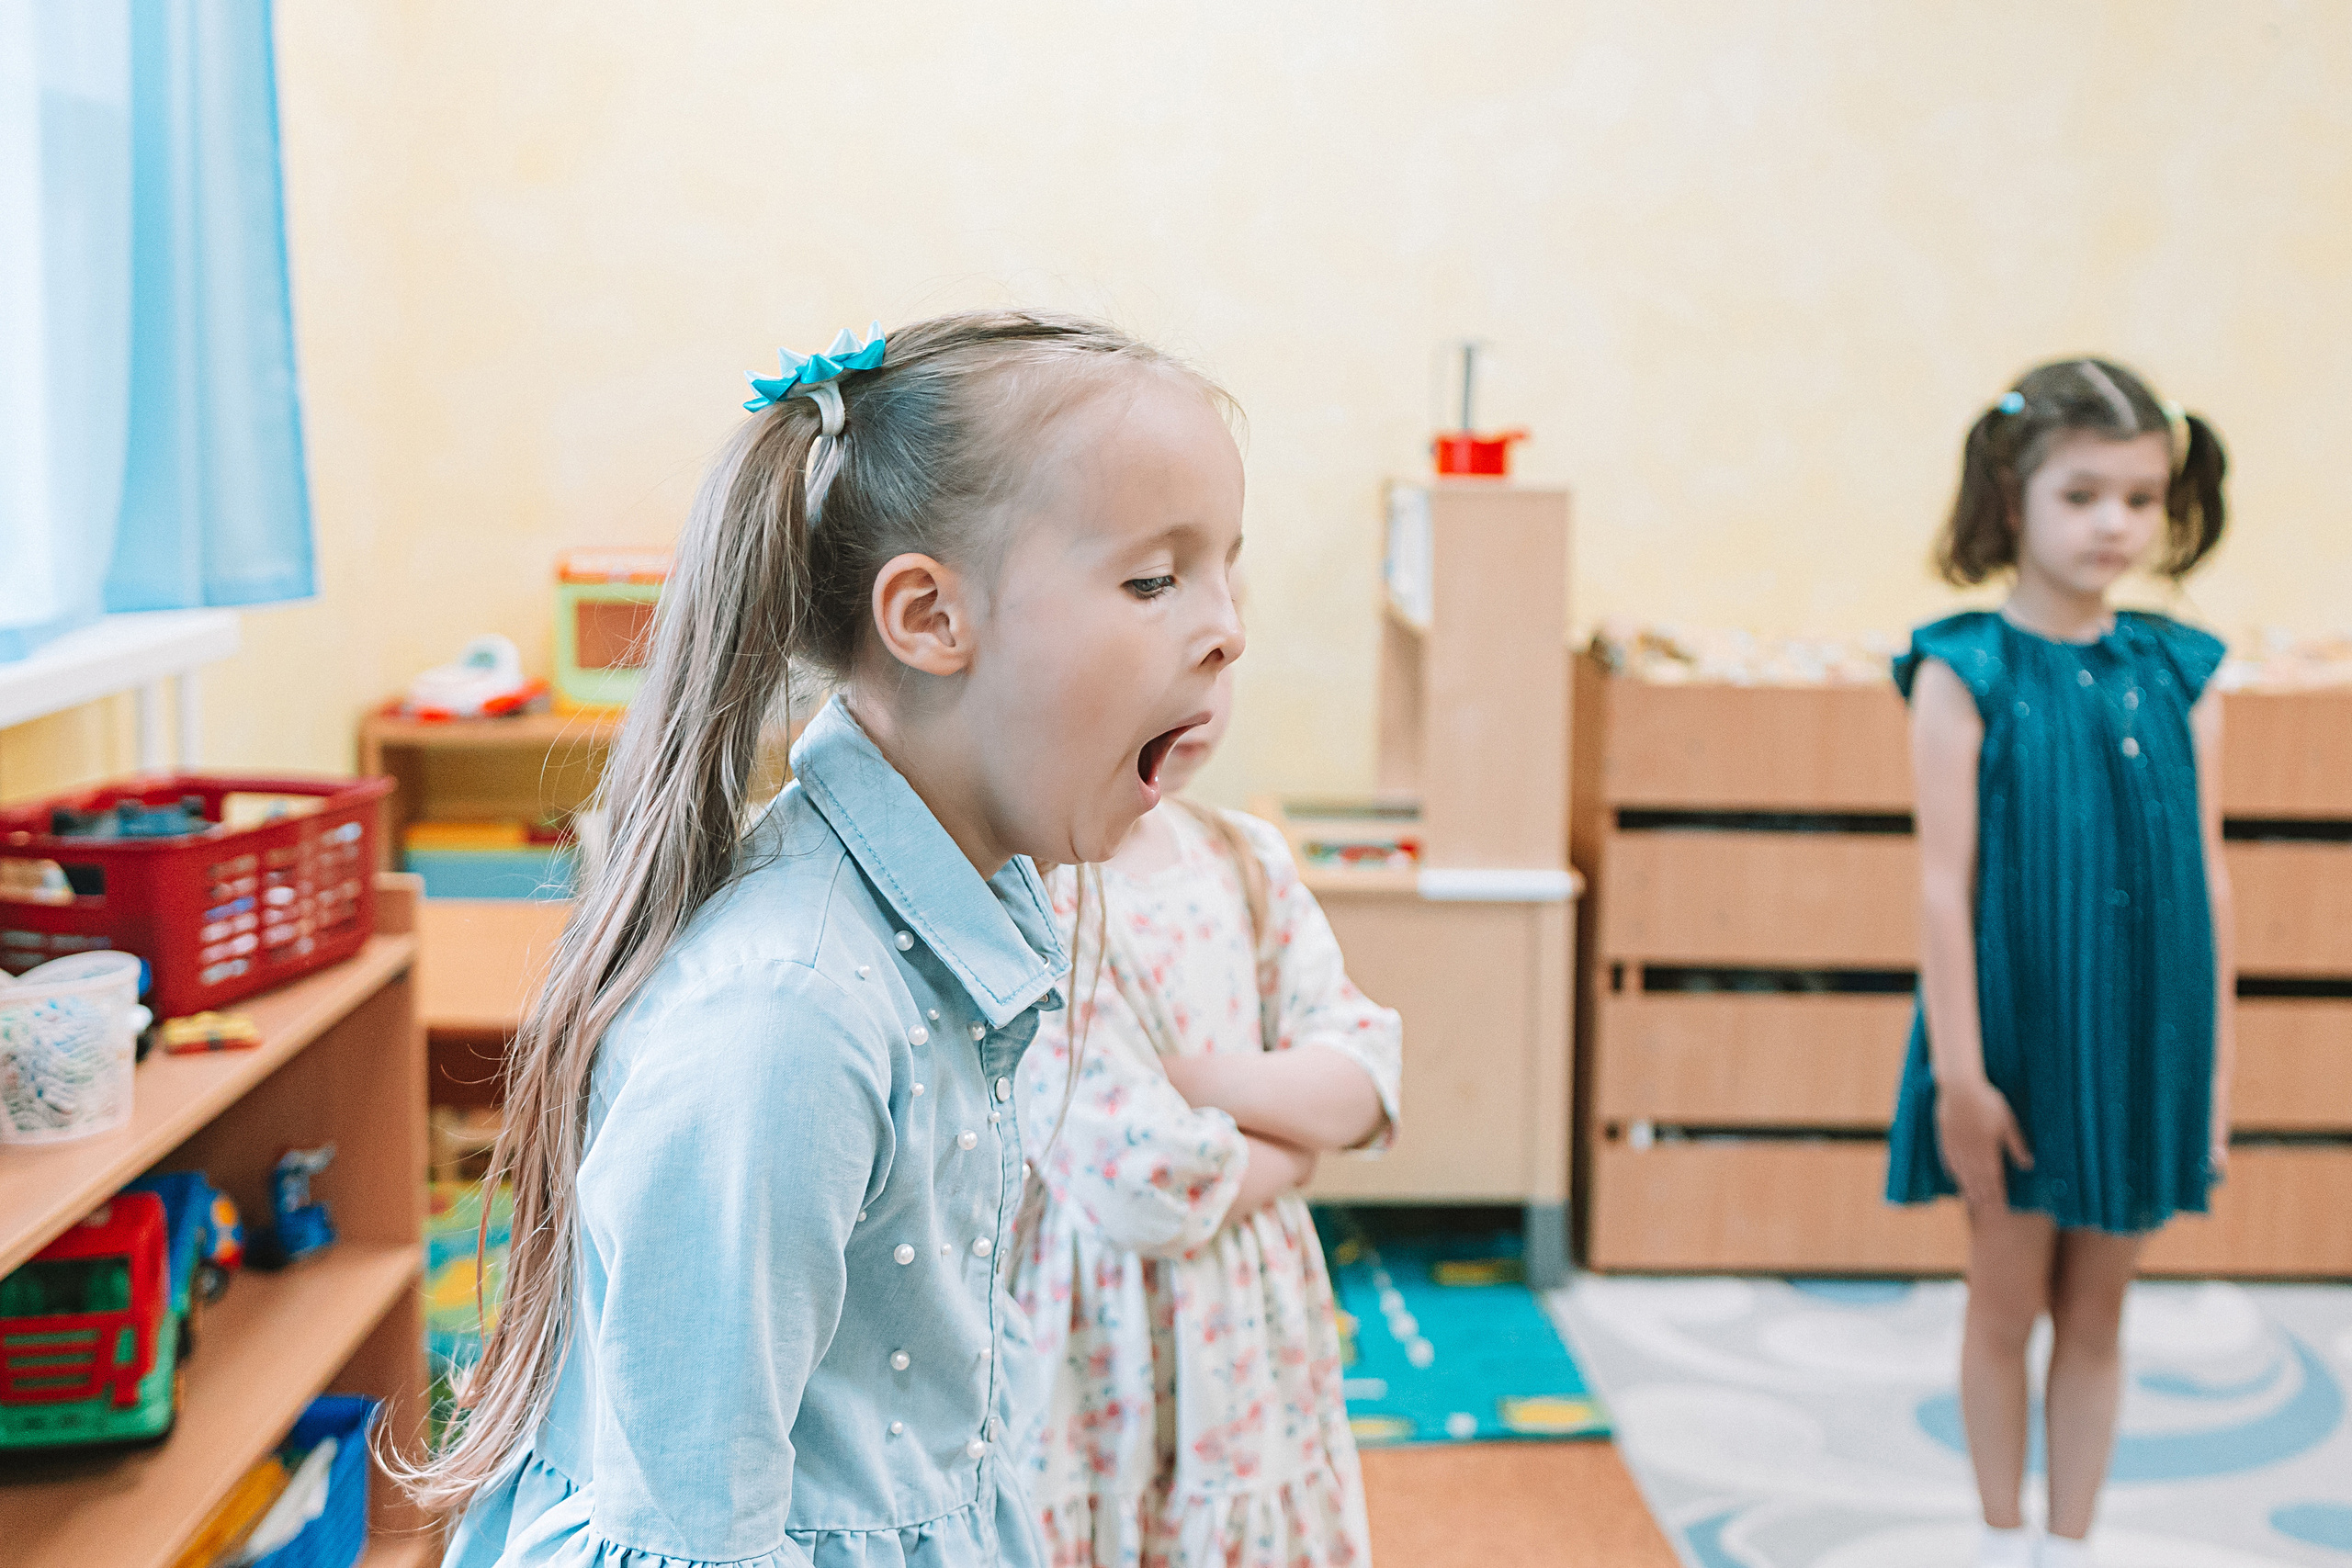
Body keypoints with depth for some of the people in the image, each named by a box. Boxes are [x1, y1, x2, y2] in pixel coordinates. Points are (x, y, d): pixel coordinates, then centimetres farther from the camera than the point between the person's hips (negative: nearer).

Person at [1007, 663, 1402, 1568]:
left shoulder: (1244, 862, 5)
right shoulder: (1029, 888, -19)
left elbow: (1367, 1081, -1)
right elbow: (1146, 1184, -23)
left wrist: (1194, 1074, -17)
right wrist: (1298, 1129, -6)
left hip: (1260, 1350, 6)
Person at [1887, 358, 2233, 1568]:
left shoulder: (2180, 676, 1)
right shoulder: (1965, 673, -9)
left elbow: (2207, 879, 4)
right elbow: (1945, 883, -11)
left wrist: (2213, 1060, 4)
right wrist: (1958, 1071, -13)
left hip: (2144, 1046, 3)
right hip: (2016, 1044, -3)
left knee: (2096, 1309, 13)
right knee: (2006, 1301, 11)